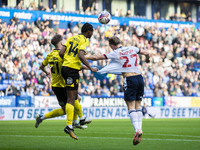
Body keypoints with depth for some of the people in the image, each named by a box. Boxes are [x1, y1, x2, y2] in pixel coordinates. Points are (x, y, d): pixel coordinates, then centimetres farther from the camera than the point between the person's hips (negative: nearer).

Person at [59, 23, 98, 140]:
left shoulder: (71, 38, 14)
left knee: (75, 96, 23)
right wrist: (90, 68, -18)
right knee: (71, 99, -9)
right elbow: (81, 56, -22)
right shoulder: (85, 41, -7)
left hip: (65, 67, 8)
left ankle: (81, 119, 32)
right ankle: (69, 126, -14)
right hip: (73, 70, -8)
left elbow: (61, 53, 7)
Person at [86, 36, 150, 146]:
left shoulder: (115, 53, -1)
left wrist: (84, 57, 15)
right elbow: (146, 53, 21)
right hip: (139, 78, 5)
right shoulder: (132, 49, 11)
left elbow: (97, 57, 2)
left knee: (131, 107, -7)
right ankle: (139, 128, 0)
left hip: (130, 80, -5)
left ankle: (137, 129, -24)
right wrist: (147, 59, 45)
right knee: (138, 106, 9)